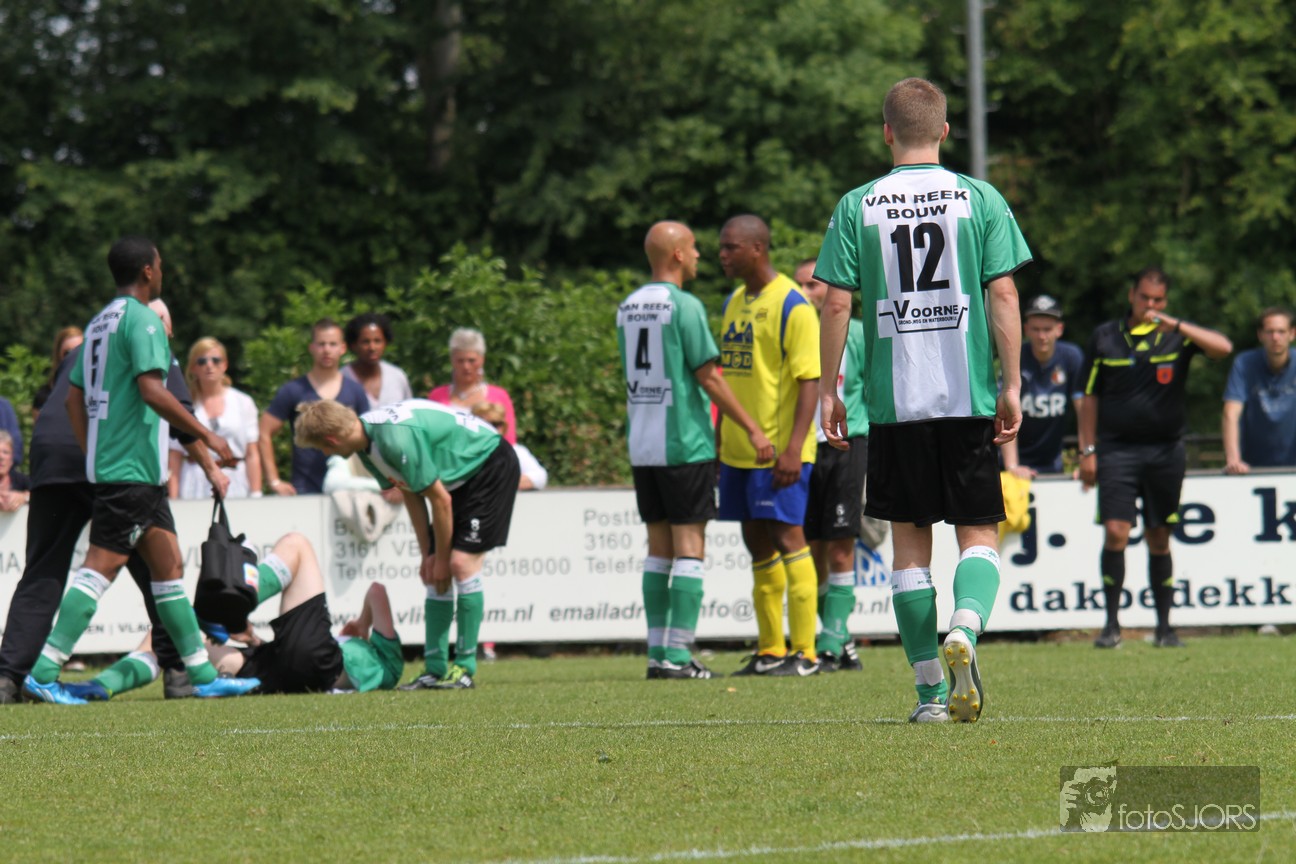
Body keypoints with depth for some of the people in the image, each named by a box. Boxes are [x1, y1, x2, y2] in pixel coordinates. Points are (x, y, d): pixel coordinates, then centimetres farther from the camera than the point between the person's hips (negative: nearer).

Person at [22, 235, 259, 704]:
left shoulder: (99, 323, 17)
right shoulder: (142, 319, -11)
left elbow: (73, 398, 17)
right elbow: (153, 392, -20)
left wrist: (93, 457, 21)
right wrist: (207, 435, -14)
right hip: (132, 468, -10)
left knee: (169, 565, 11)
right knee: (101, 567, -12)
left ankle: (203, 674, 13)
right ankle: (44, 671, -16)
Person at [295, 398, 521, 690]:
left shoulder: (398, 440, -33)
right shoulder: (367, 445, -4)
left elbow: (440, 500, -25)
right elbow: (411, 496, 4)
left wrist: (440, 559, -14)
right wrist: (428, 556, 1)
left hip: (491, 466, -9)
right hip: (459, 477, 9)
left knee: (461, 563, -16)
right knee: (435, 575, 2)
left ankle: (465, 668, -9)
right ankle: (435, 669, 2)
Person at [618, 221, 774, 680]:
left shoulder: (628, 307, 11)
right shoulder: (684, 306, -12)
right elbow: (708, 376, -13)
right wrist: (752, 430, -7)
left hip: (642, 445, 7)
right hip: (685, 443, -7)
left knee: (659, 547, 11)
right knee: (689, 546, -4)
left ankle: (657, 651, 10)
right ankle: (677, 654, -8)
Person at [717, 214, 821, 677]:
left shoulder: (792, 305, -11)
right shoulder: (733, 303, 14)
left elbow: (810, 380, -15)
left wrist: (793, 447, -22)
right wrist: (719, 442, 19)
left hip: (779, 450, -8)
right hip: (739, 449, 8)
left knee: (787, 537, -8)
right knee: (758, 545, 10)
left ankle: (805, 652, -4)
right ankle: (770, 650, 17)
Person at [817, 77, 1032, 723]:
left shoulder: (857, 207, 1)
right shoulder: (980, 200, 1)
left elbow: (836, 303, -2)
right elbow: (1003, 294, -3)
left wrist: (827, 390, 5)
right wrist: (1012, 385, 0)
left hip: (893, 401, 0)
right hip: (969, 398, 0)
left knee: (909, 543, 8)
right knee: (978, 533, 7)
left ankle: (930, 690, 7)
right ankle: (964, 628, -22)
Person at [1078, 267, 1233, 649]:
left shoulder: (1177, 335, 3)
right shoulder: (1105, 337, 5)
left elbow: (1222, 347, -14)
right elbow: (1090, 397, 10)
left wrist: (1174, 324, -21)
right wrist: (1087, 451, 5)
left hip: (1165, 450, 0)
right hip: (1117, 449, 0)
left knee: (1159, 540, 6)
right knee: (1115, 532, -11)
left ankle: (1164, 626, 14)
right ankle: (1112, 624, -4)